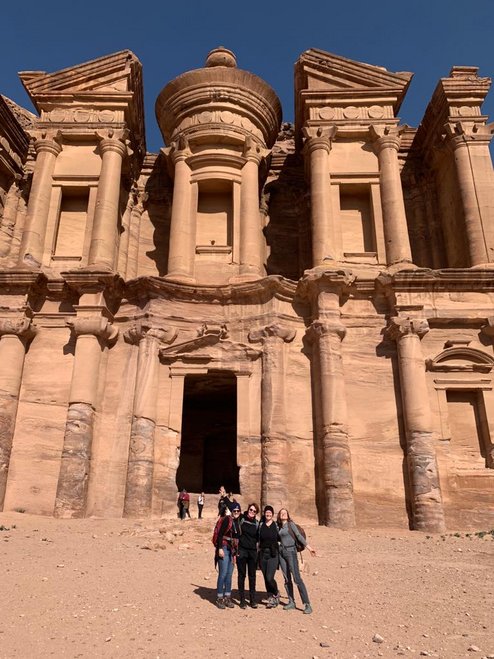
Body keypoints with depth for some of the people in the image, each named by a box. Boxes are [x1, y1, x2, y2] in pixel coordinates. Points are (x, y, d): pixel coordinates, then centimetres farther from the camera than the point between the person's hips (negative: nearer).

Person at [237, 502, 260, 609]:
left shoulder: (257, 523, 5)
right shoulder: (241, 519, -3)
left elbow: (259, 538, 11)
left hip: (253, 552, 3)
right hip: (241, 551, -2)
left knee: (252, 576, 9)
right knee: (241, 575, 4)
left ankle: (253, 600, 19)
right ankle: (242, 600, 13)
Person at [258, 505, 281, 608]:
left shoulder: (276, 525, 2)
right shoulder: (261, 525, 5)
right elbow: (258, 539, 9)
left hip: (273, 554, -2)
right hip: (263, 553, 3)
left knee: (269, 577, -11)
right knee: (266, 578, 6)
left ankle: (276, 594, 15)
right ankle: (271, 598, 20)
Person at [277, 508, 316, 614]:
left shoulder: (291, 524, -5)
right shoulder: (278, 526, 11)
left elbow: (299, 536, -12)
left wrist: (309, 547, -19)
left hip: (291, 551, -6)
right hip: (281, 552, 6)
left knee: (297, 578, -11)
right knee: (287, 579, 8)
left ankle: (307, 604, -9)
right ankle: (291, 602, 17)